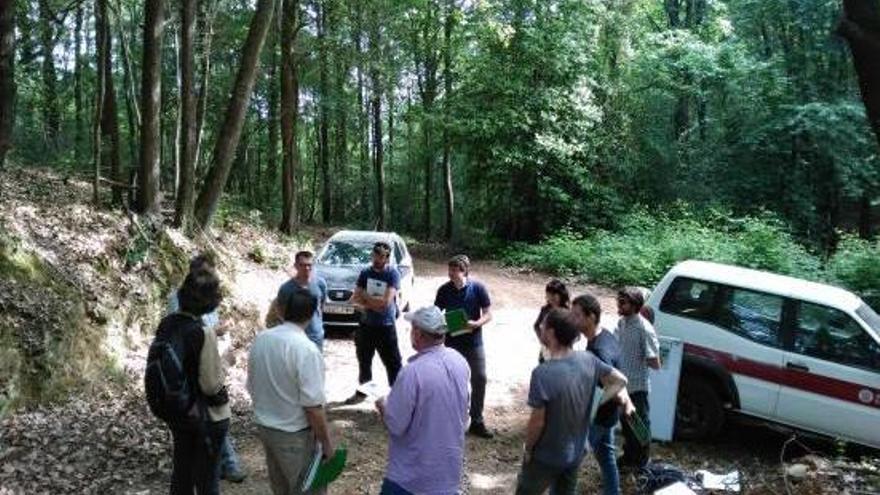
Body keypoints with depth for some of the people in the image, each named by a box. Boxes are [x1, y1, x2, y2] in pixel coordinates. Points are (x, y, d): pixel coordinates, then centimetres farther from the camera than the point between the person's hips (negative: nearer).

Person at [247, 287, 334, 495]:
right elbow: (312, 405, -23)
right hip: (294, 434, -7)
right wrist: (326, 442, -12)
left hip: (264, 427, 7)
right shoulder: (305, 349, -24)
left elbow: (252, 387, 8)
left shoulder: (260, 339, -3)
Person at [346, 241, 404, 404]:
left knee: (393, 364, -1)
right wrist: (374, 303, -15)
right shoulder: (365, 273, 2)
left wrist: (365, 297, -9)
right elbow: (356, 299, 0)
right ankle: (361, 392, 36)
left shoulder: (393, 274, -12)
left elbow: (386, 301, -20)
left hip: (386, 327, -5)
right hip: (366, 325, 5)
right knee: (364, 361, 19)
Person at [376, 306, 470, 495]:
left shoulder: (413, 372, -27)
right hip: (450, 466, 6)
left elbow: (395, 425, -20)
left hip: (413, 473, -6)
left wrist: (382, 405, -1)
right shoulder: (460, 362, -4)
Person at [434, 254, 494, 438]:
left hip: (474, 342, -1)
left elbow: (488, 314, -5)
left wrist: (475, 324, -24)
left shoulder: (478, 288, -9)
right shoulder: (444, 290, -5)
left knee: (479, 380, 1)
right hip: (451, 343, 1)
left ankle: (477, 422, 14)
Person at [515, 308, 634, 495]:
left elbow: (537, 421, -22)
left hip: (546, 457, -5)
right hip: (576, 453, 6)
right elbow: (620, 380, 1)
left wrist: (528, 448, -7)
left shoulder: (543, 373, -29)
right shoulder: (588, 360, -10)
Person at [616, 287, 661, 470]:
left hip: (637, 386, -7)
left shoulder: (644, 329, -24)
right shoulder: (621, 322, 0)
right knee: (626, 422, 22)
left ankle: (641, 463, 30)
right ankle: (629, 455, 41)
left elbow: (655, 364, -21)